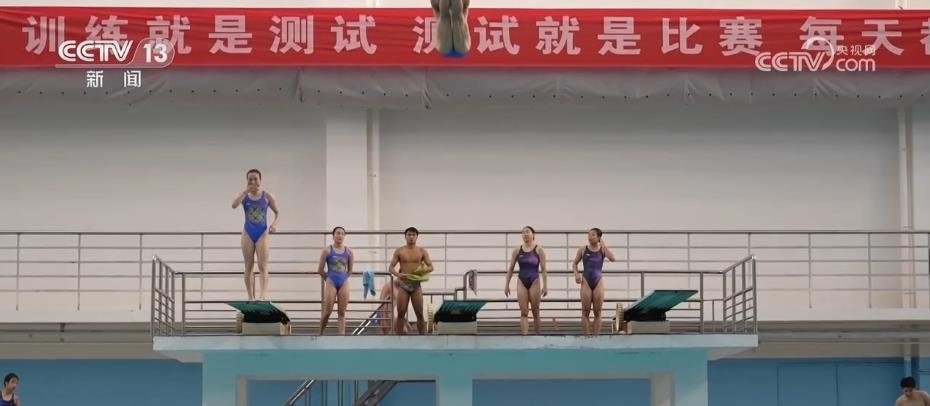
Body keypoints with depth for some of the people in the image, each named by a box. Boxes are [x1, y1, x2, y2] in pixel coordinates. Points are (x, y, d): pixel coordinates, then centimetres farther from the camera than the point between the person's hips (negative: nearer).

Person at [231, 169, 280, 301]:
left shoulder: (267, 196, -1)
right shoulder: (244, 196, 1)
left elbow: (277, 212, 7)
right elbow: (234, 205, -19)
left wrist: (275, 224, -11)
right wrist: (246, 191, -19)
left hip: (262, 232, -2)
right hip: (248, 233, 2)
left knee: (263, 266, -11)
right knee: (249, 266, 5)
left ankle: (263, 295, -21)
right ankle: (250, 297, 10)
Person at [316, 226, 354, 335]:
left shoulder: (348, 252, 5)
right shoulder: (327, 250, -2)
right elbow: (320, 270, 2)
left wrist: (342, 278, 8)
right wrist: (329, 278, 9)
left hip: (344, 283, 2)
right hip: (331, 283, -2)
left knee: (342, 313, 2)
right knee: (327, 312, -3)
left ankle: (342, 336, 0)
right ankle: (320, 334, 10)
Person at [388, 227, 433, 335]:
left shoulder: (422, 251, 4)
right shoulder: (399, 251, 2)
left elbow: (431, 267, 4)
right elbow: (390, 267, 0)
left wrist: (424, 270, -19)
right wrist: (397, 274, -21)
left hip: (416, 285, 0)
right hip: (403, 284, 0)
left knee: (419, 314, 0)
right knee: (400, 314, -1)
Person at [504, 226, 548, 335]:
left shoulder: (538, 250, -2)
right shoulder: (517, 250, 4)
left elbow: (543, 269, -3)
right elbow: (510, 268, 8)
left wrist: (545, 286, -9)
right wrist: (507, 285, 5)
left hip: (534, 282, -2)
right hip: (521, 282, 2)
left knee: (535, 312, 5)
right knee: (523, 312, -5)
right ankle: (524, 335, -12)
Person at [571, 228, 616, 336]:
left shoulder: (602, 250, 2)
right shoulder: (583, 250, 3)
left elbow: (612, 258, -16)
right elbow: (574, 263, 10)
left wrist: (603, 245, -13)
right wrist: (576, 274, -8)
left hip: (598, 282, 0)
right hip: (586, 282, 0)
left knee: (597, 312, 1)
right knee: (585, 312, -1)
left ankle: (596, 336, 4)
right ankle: (585, 336, 0)